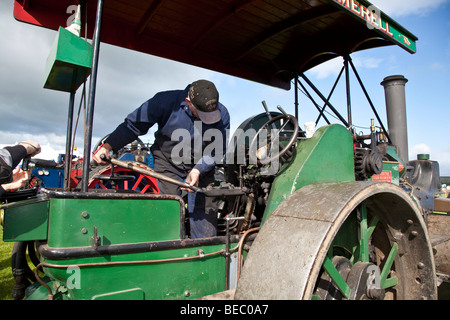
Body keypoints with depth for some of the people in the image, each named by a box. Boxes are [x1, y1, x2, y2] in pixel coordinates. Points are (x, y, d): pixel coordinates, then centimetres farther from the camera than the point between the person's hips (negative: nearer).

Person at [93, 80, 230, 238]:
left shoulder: (222, 114, -16)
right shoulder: (166, 101, -22)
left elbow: (218, 149, -11)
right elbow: (133, 125, -14)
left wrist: (198, 170, -26)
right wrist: (107, 146, -25)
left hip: (202, 165, 2)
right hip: (168, 162, -1)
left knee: (205, 207, -1)